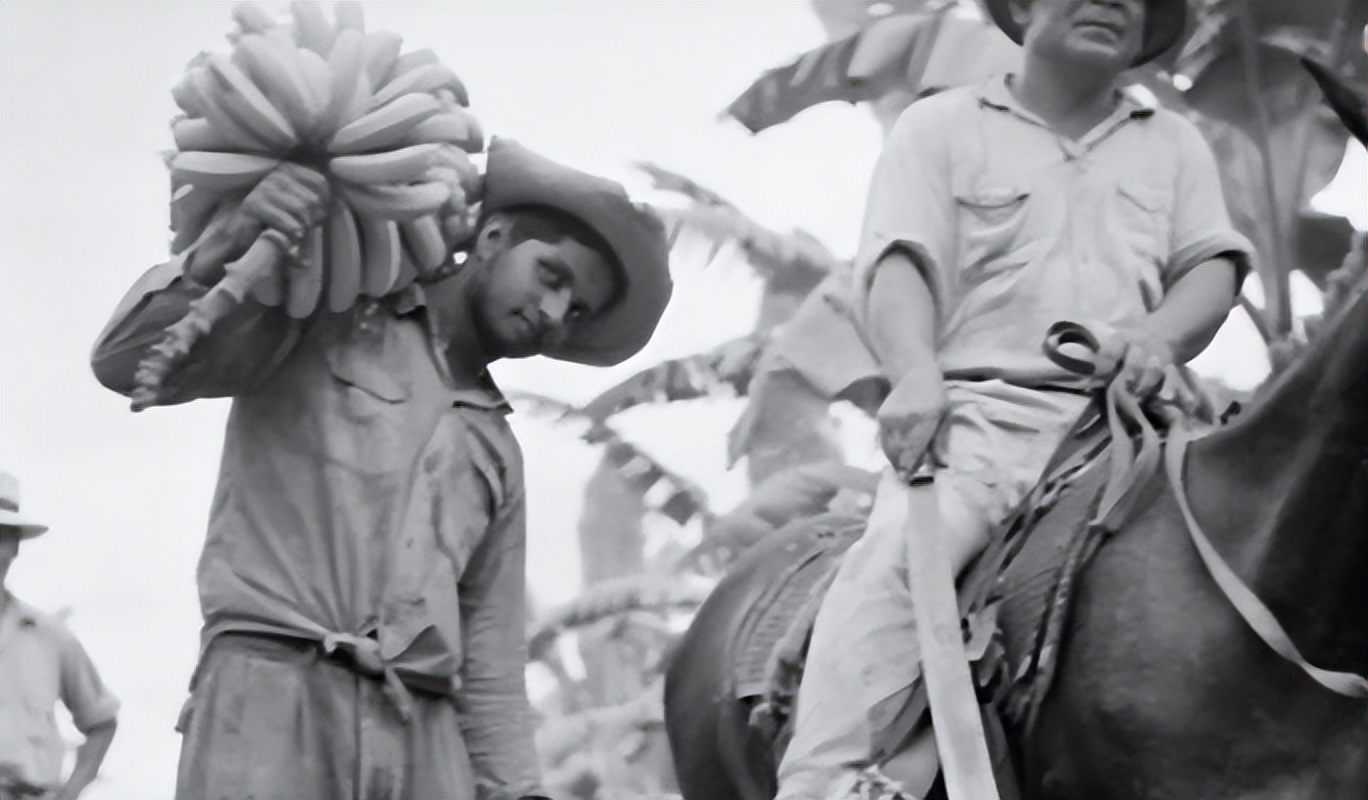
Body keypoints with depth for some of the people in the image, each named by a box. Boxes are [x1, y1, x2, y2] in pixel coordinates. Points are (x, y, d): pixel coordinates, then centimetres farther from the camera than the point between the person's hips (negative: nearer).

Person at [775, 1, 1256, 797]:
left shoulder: (1174, 143, 26)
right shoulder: (943, 127, 15)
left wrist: (1159, 339, -14)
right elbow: (900, 263, 0)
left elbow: (1214, 266, 12)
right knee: (900, 557, -32)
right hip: (986, 409, -4)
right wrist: (915, 374, -23)